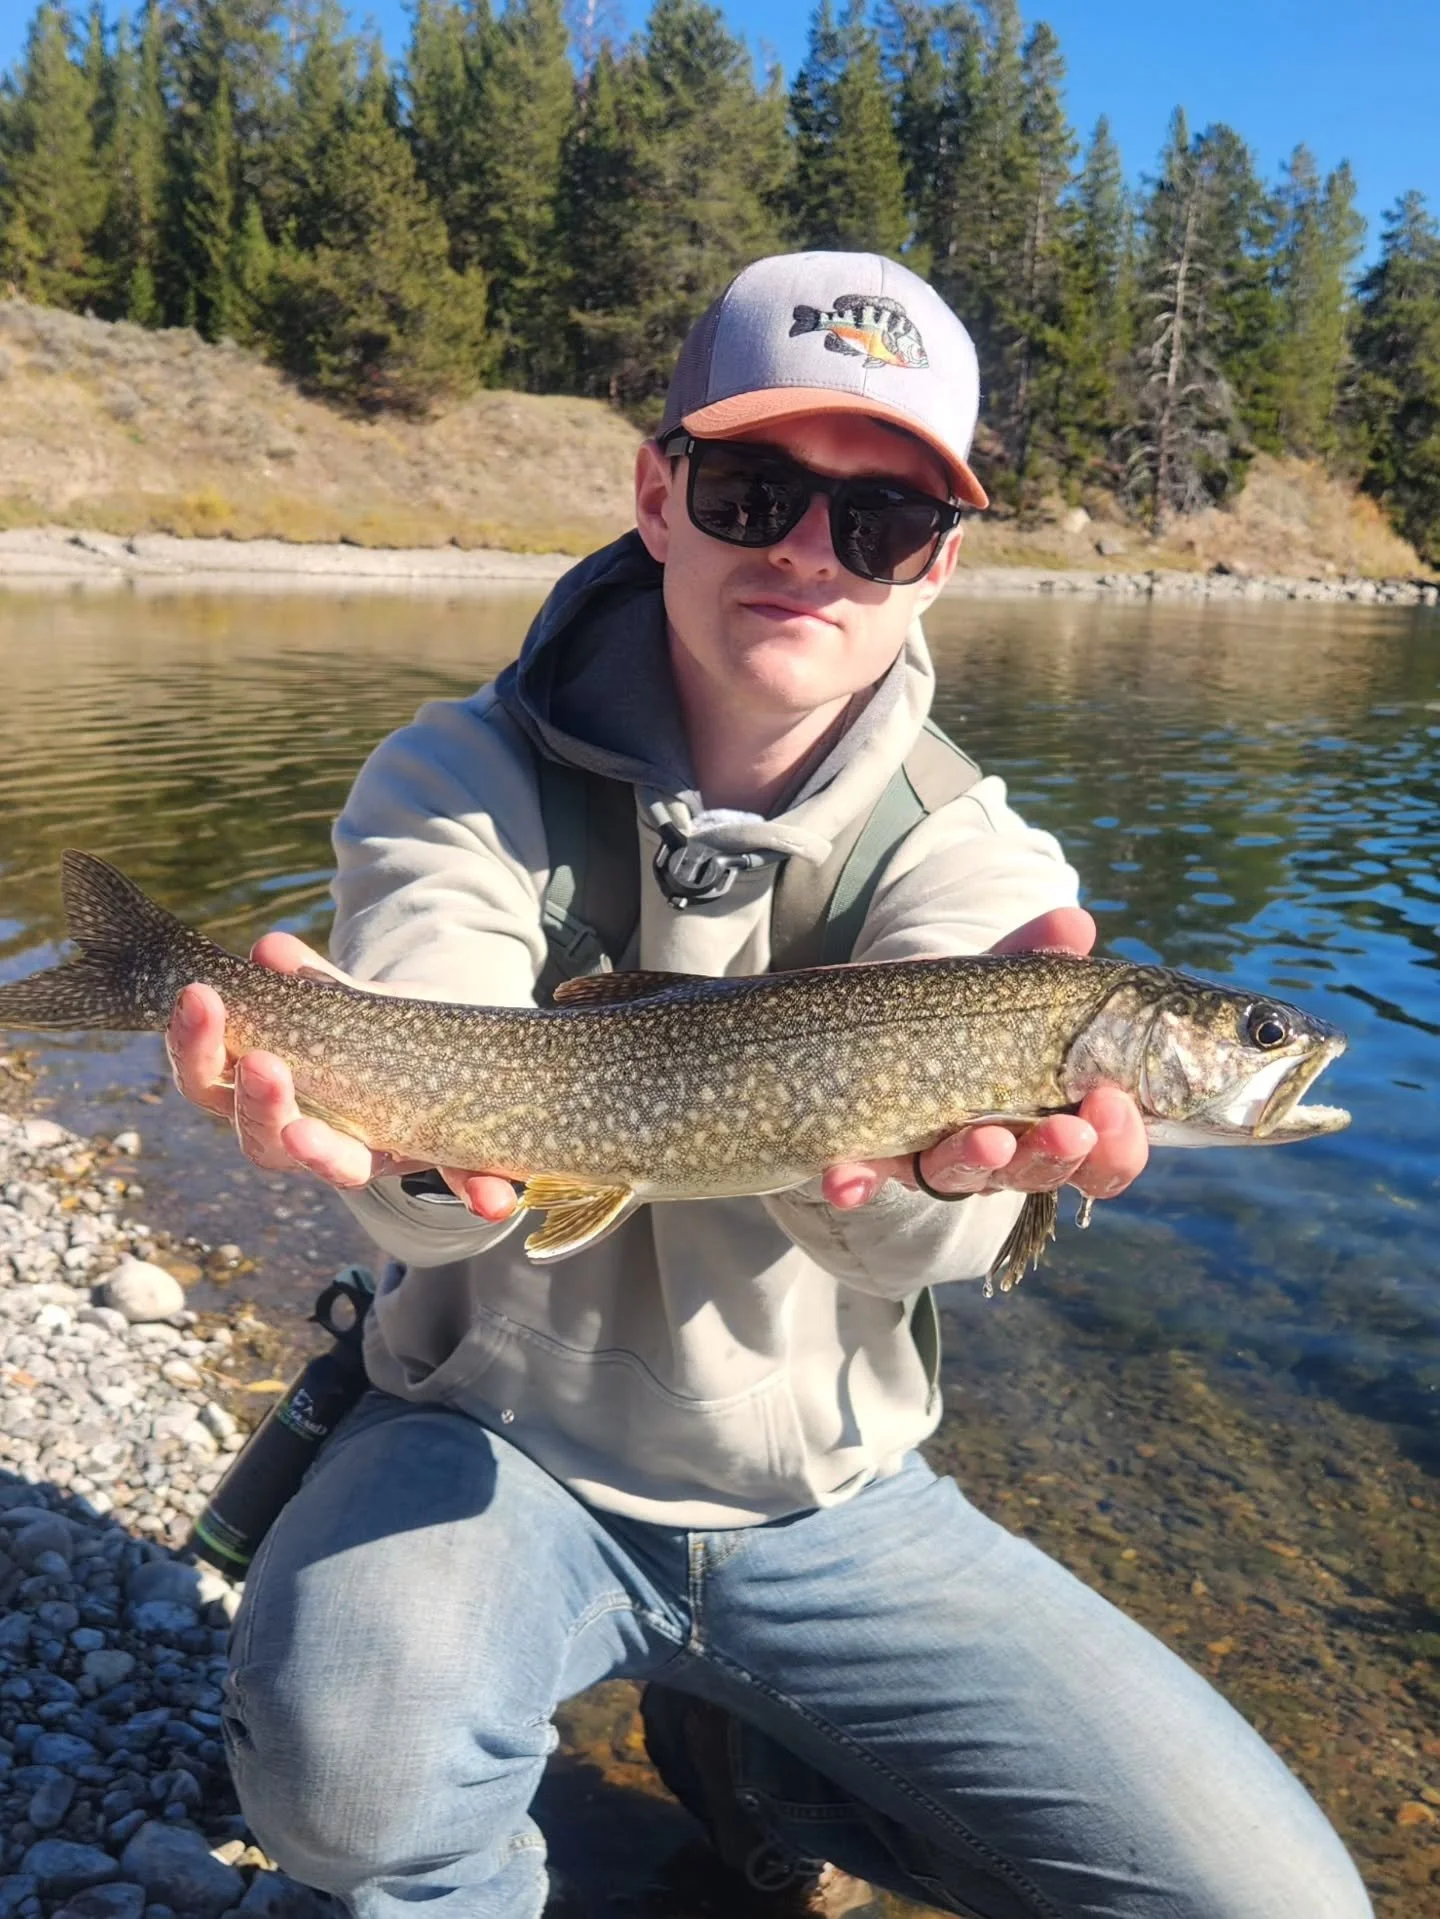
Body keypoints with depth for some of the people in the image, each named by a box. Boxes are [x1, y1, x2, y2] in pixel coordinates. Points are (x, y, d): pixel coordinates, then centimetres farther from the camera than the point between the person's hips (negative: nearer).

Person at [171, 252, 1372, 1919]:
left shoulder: (972, 856, -6)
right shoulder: (462, 782, -8)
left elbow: (888, 1234, -24)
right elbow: (456, 1192, -23)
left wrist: (947, 1155, -48)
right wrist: (417, 1148, -47)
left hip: (828, 1502, 3)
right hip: (501, 1444, -1)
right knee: (346, 1764, -33)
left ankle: (745, 1759, 18)